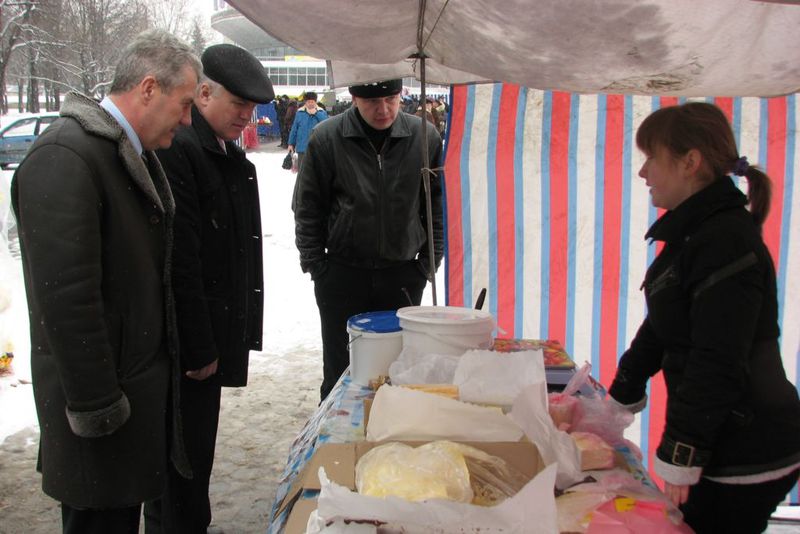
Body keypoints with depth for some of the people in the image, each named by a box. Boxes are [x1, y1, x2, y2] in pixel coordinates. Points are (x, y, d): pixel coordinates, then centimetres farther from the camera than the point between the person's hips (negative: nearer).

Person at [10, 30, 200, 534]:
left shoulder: (136, 154, 11)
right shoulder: (64, 157, -21)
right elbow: (64, 296, -25)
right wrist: (94, 403, -20)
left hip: (143, 374, 9)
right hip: (102, 391, -9)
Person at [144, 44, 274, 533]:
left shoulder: (232, 156, 13)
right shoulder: (175, 149, -17)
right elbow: (179, 262, -20)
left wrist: (232, 336, 15)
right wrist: (199, 348, -17)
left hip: (212, 336, 9)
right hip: (187, 344, -9)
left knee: (198, 449, 19)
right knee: (185, 458, 2)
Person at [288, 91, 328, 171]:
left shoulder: (321, 112, 1)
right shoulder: (300, 112, 3)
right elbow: (294, 129, 8)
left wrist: (316, 113, -19)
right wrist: (291, 144, 8)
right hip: (302, 147, 1)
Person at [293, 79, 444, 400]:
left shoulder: (425, 137, -3)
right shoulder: (327, 138, -7)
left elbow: (438, 205, 6)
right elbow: (307, 208, 1)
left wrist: (427, 263, 2)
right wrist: (315, 264, -3)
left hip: (403, 275, 1)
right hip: (342, 274, -1)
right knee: (340, 373, 9)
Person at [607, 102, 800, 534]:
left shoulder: (726, 240, -20)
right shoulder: (694, 233, 11)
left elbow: (718, 364, -24)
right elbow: (660, 329, 18)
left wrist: (679, 454, -20)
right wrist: (619, 400, 22)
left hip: (748, 454, -9)